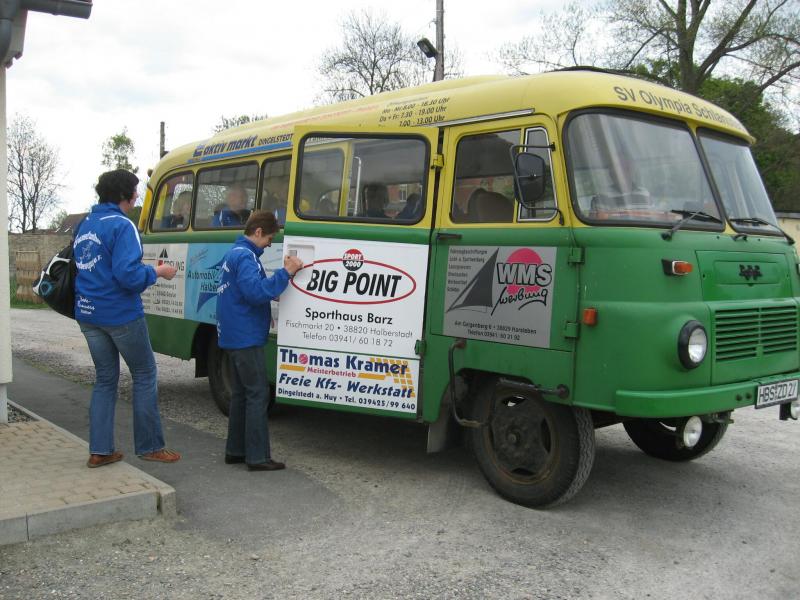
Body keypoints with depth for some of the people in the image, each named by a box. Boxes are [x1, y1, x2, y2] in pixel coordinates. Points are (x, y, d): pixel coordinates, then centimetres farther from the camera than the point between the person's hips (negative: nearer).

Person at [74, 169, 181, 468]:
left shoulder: (84, 226, 12)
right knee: (145, 375, 7)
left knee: (105, 379, 15)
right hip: (120, 315, -7)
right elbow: (127, 274, -23)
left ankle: (99, 450, 13)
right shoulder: (121, 225, -14)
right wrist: (156, 272, -6)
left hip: (88, 316, 8)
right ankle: (149, 446, 12)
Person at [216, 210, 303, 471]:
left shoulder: (234, 253, 16)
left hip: (234, 336, 11)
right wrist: (286, 272, -26)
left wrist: (270, 293, 10)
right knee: (258, 394, -7)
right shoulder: (245, 256, -16)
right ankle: (257, 457, -5)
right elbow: (256, 292, -28)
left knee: (241, 393, 15)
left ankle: (235, 450, 21)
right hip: (245, 338, -10)